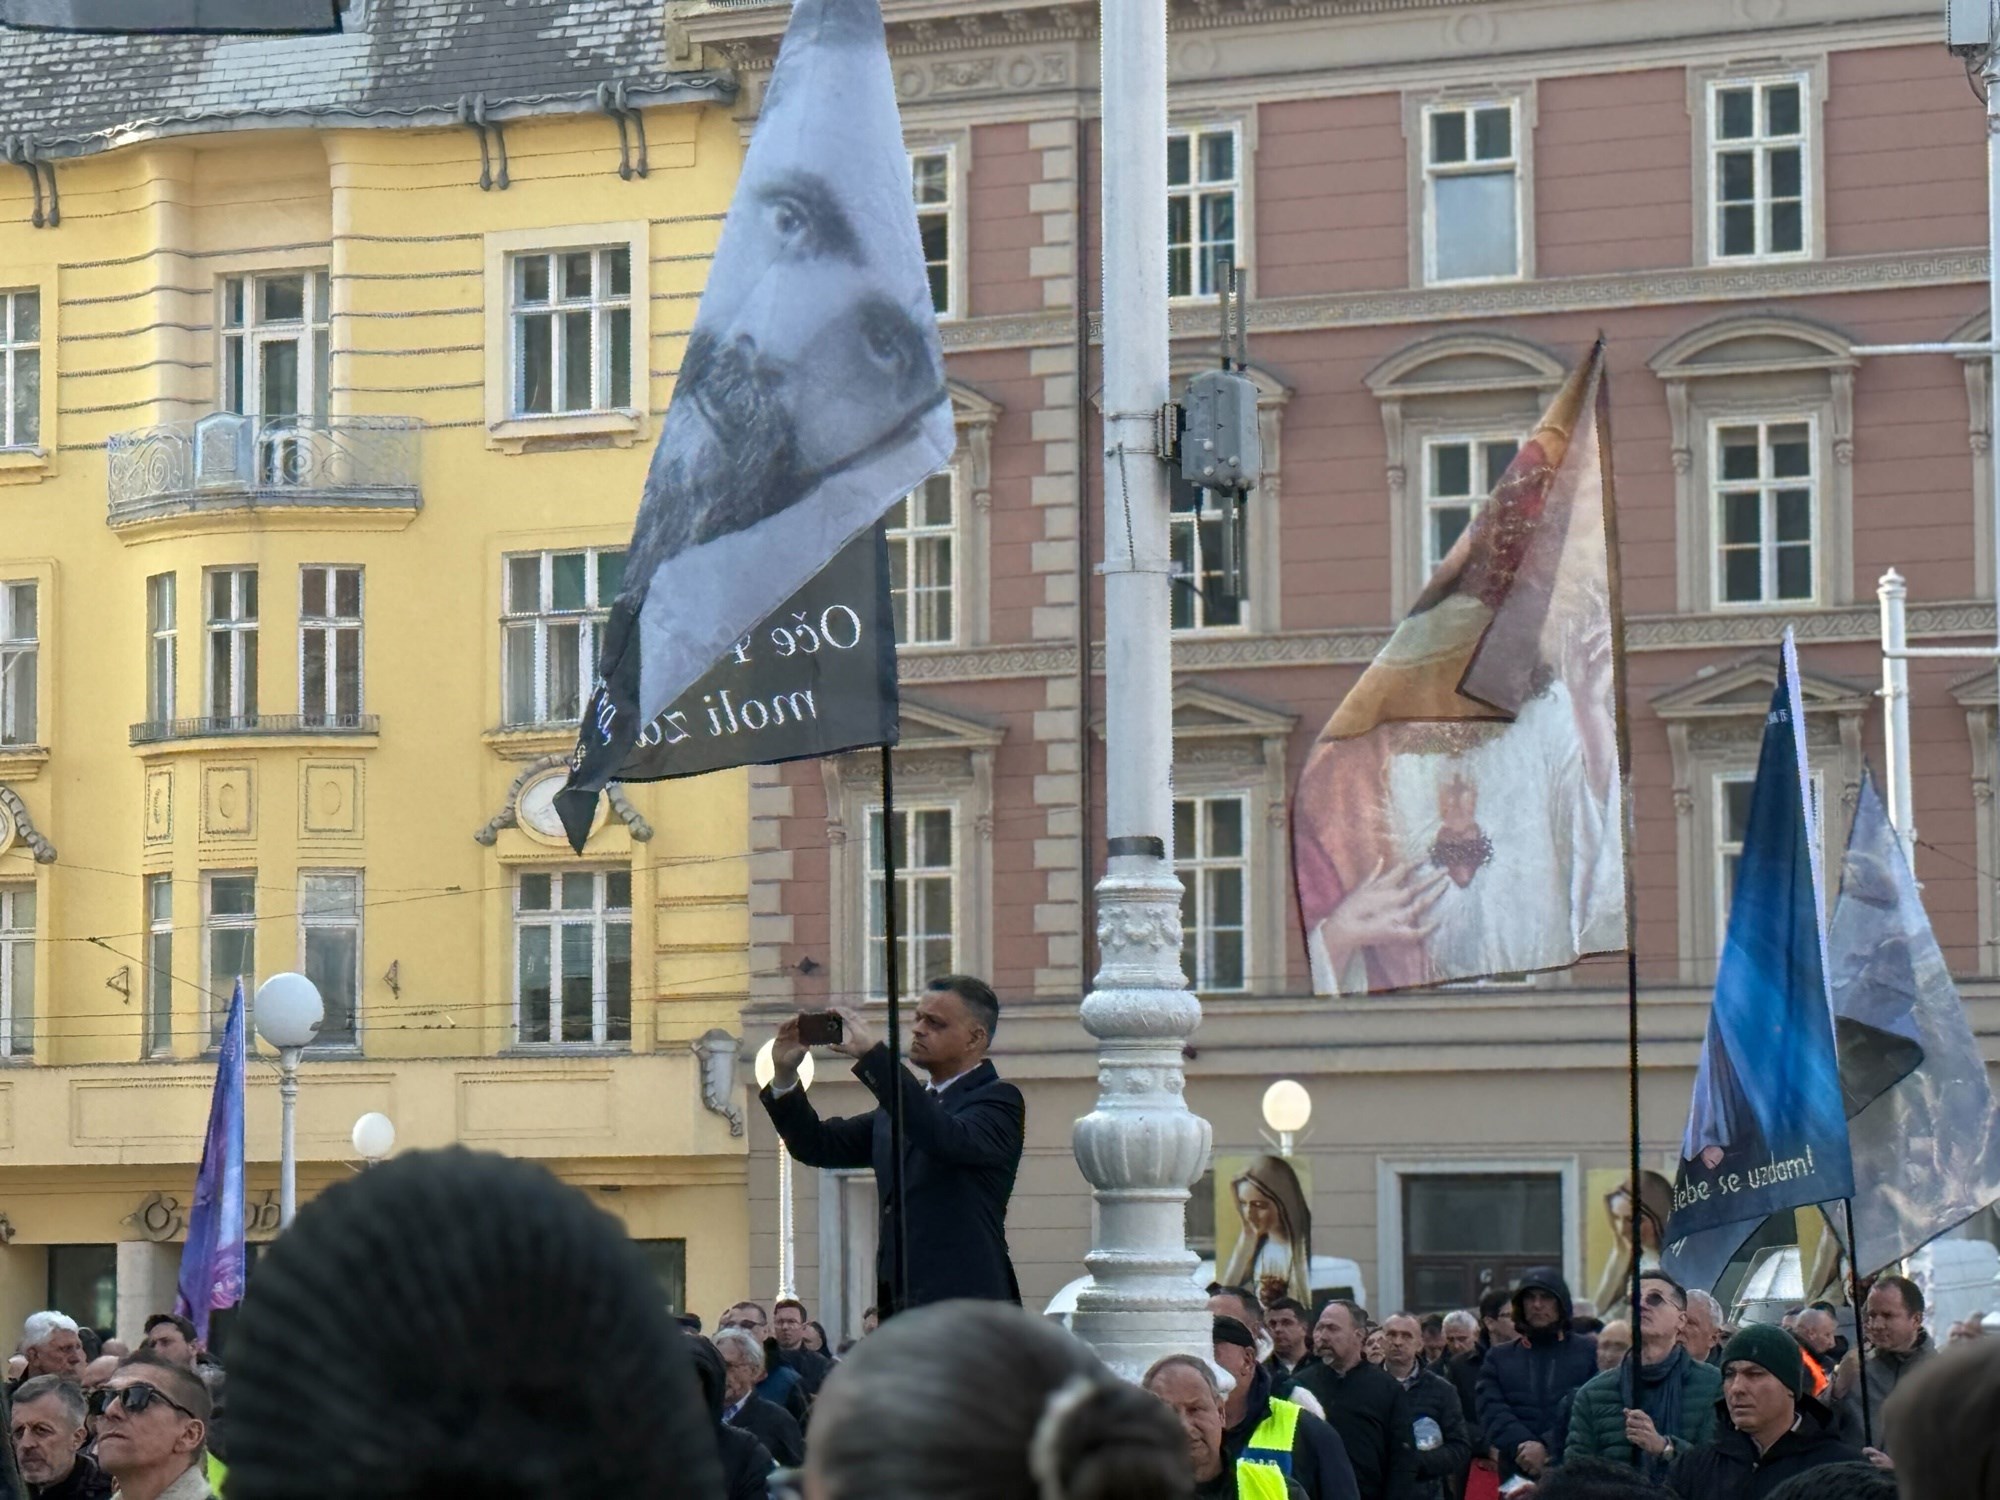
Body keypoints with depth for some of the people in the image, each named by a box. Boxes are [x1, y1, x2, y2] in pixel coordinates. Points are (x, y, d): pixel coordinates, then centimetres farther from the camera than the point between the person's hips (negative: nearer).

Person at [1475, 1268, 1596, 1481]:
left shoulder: (1590, 1352, 8)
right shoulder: (1499, 1358, 16)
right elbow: (1492, 1411, 3)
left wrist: (1547, 1447, -16)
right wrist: (1523, 1446, -16)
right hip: (1517, 1475, 2)